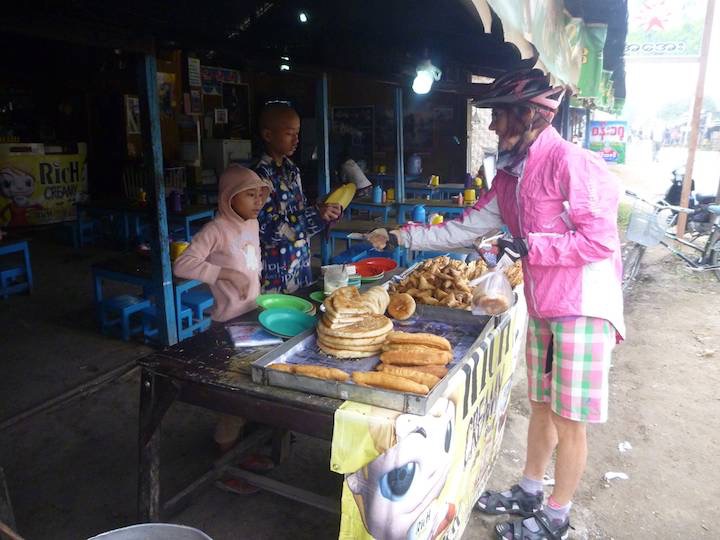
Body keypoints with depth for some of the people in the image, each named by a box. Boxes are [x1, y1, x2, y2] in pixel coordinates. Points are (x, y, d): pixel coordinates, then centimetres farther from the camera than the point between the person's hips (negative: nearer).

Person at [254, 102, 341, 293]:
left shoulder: (292, 170, 7)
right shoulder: (261, 175, -17)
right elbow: (268, 230, -21)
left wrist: (326, 212, -5)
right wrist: (315, 215, -24)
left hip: (301, 262, 7)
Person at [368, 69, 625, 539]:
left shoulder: (569, 161, -17)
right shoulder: (510, 177, 8)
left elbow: (601, 241, -19)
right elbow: (463, 230, 10)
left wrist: (530, 246, -19)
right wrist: (398, 237, 8)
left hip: (582, 307, -8)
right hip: (542, 307, 8)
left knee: (567, 419, 6)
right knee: (541, 406, 19)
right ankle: (529, 493, 38)